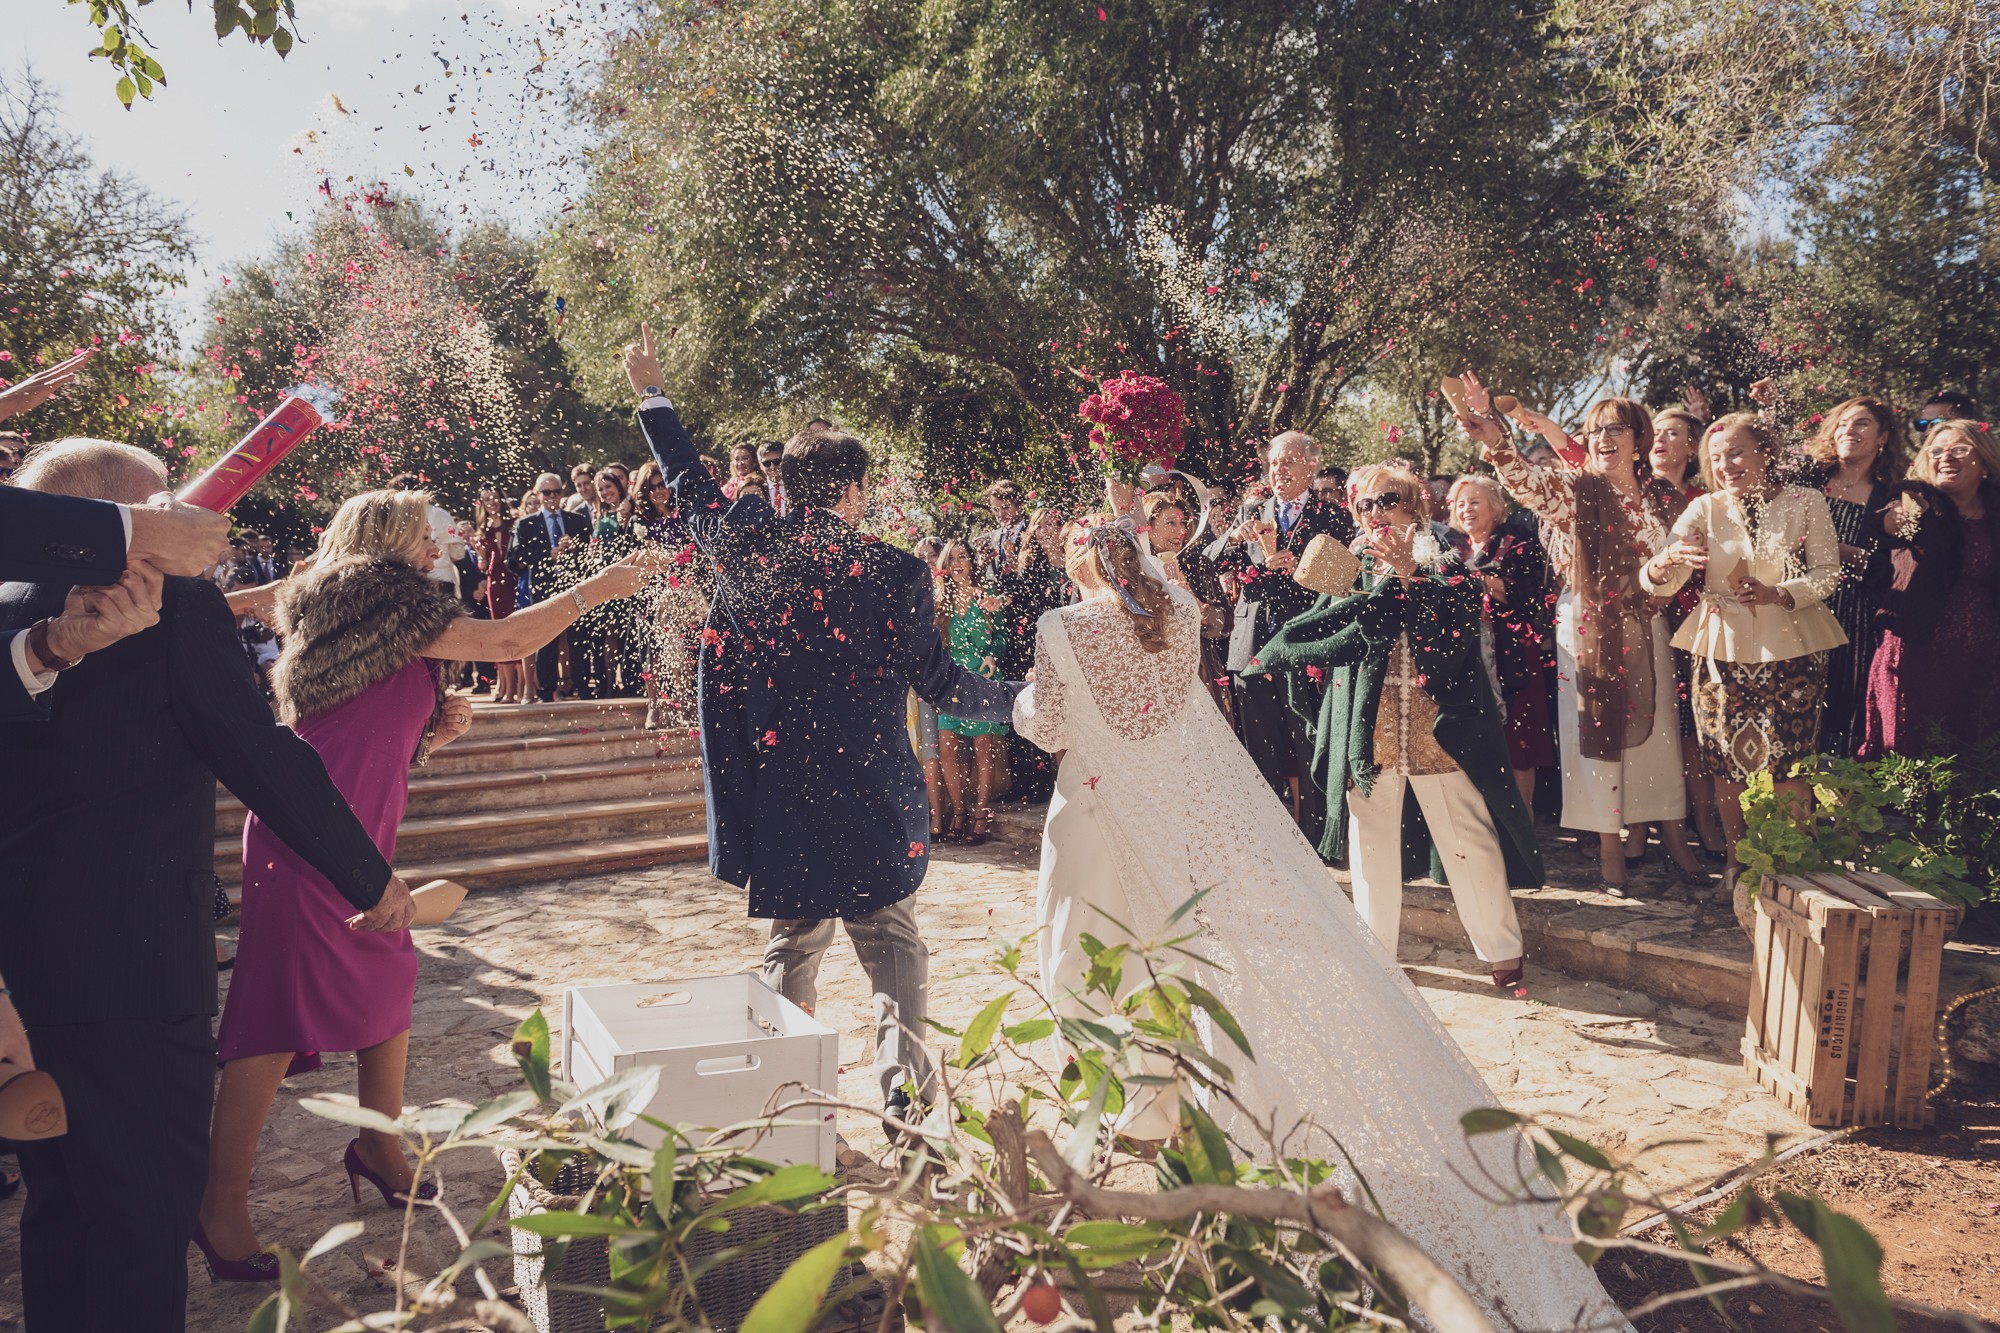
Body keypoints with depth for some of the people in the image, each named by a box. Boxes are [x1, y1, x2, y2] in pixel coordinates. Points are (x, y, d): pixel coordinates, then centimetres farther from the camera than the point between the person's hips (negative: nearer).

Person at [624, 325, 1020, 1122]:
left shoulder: (749, 552, -4)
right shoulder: (893, 575, -11)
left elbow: (692, 486, 13)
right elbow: (936, 682, -6)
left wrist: (650, 394, 28)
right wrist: (1019, 702, 9)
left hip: (776, 790, 3)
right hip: (870, 797, -2)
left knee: (793, 944, 17)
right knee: (890, 941, 13)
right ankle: (904, 1086, 7)